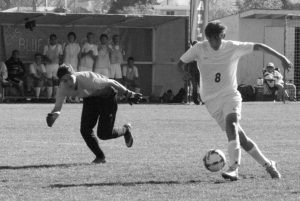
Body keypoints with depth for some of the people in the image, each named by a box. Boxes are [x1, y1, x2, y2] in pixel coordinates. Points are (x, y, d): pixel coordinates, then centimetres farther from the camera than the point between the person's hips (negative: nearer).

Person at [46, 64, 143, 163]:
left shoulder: (87, 79, -39)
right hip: (90, 98, 5)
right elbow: (57, 108, -13)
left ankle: (125, 130, 24)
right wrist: (51, 116, -37)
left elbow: (111, 83, -29)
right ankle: (100, 157, 13)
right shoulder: (63, 88, -22)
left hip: (107, 96, -5)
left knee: (104, 134, -8)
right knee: (85, 130, -7)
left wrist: (128, 94, -26)